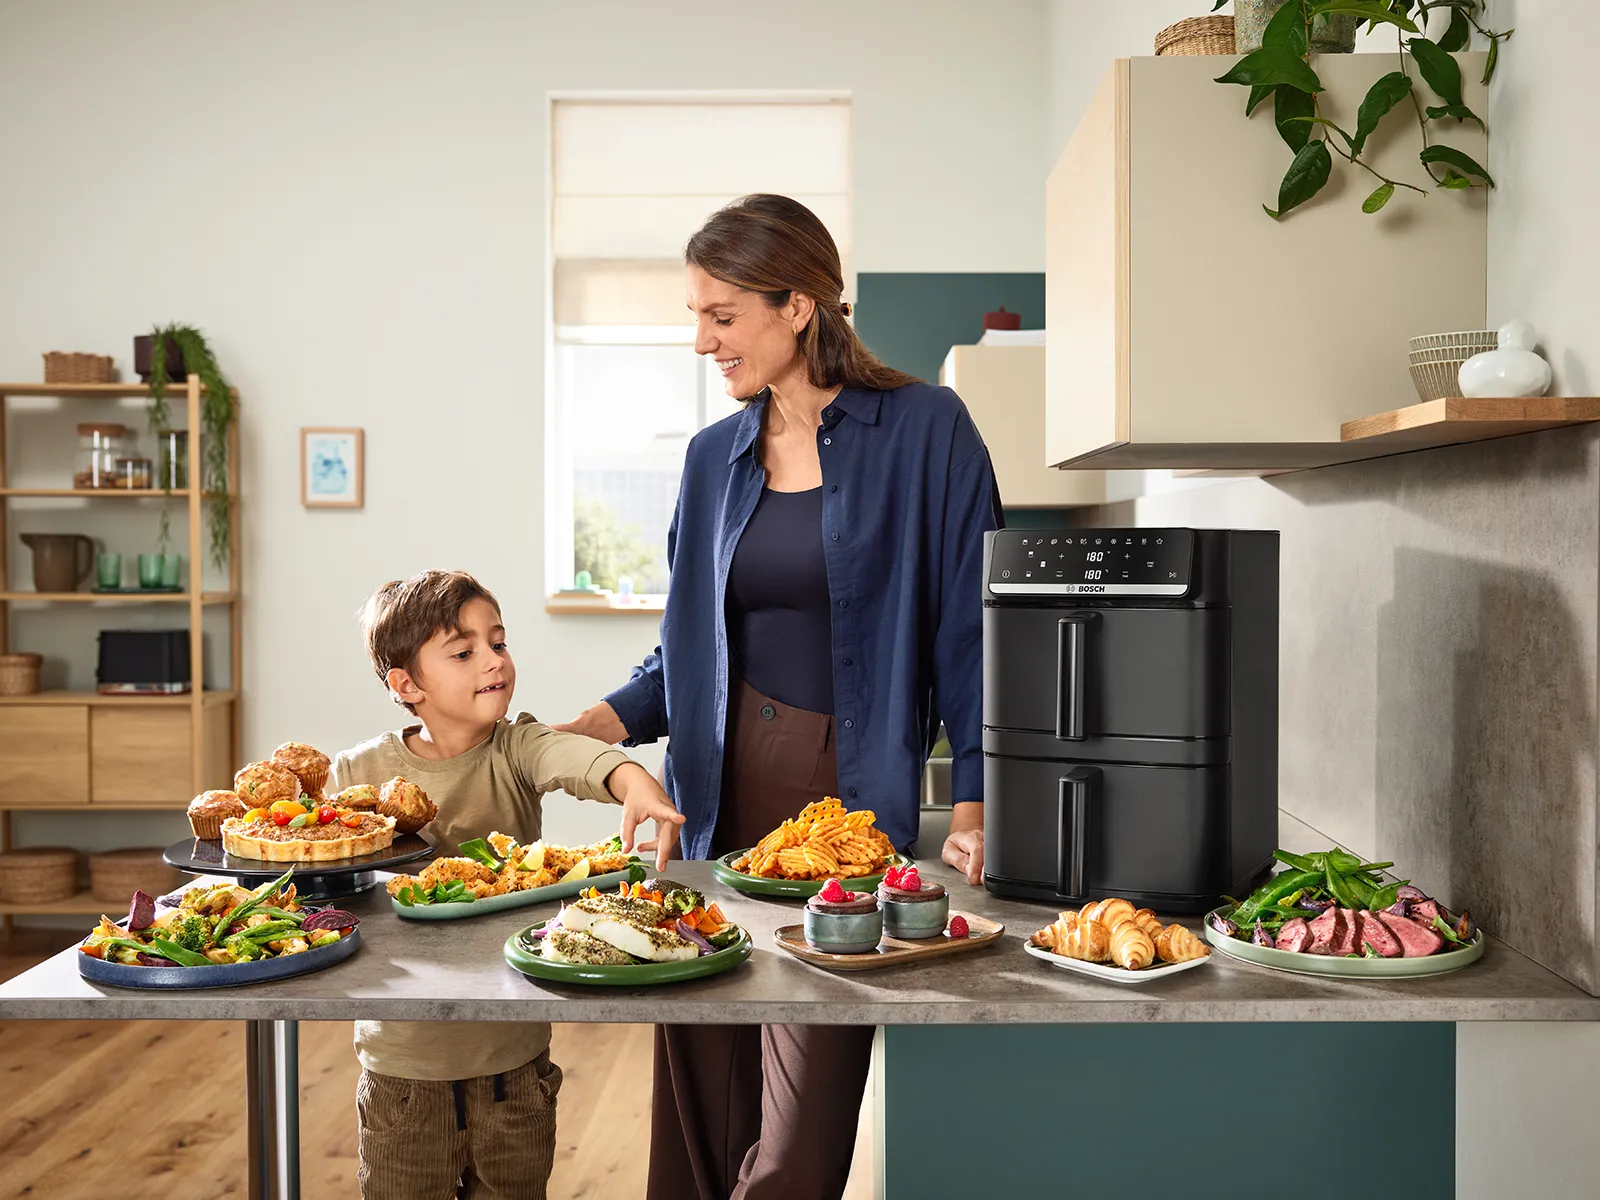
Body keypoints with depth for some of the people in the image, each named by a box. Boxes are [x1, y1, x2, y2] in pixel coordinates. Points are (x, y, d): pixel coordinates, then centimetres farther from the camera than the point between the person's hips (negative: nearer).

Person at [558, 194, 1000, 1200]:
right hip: (722, 798, 4)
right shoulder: (716, 456, 10)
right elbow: (686, 656, 14)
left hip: (854, 795, -4)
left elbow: (971, 626, -4)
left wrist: (972, 807, -11)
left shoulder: (924, 429, -3)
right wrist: (583, 730, -2)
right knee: (701, 1098, 7)